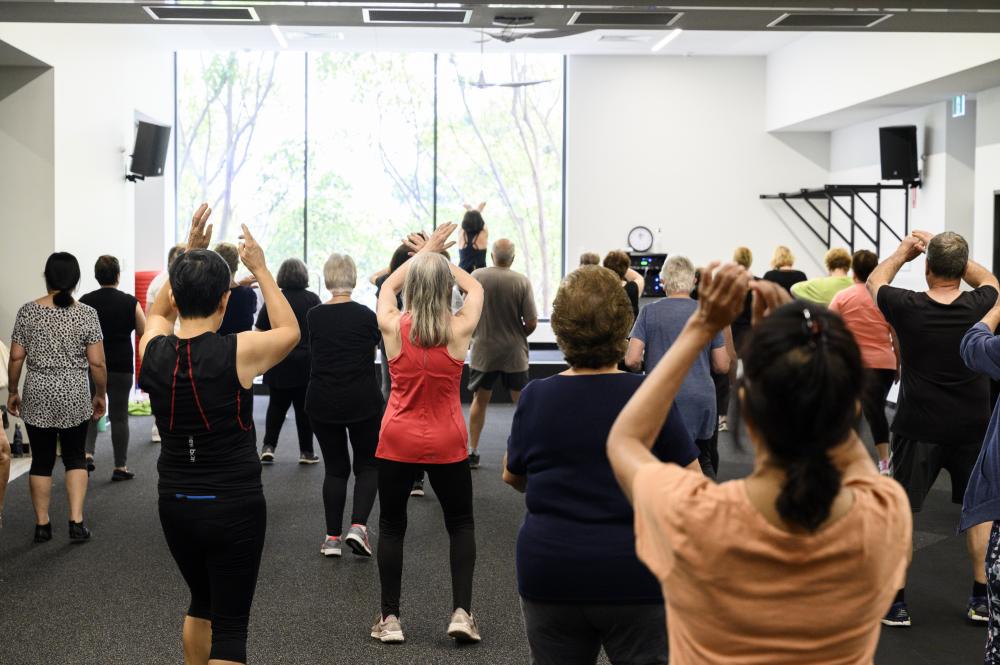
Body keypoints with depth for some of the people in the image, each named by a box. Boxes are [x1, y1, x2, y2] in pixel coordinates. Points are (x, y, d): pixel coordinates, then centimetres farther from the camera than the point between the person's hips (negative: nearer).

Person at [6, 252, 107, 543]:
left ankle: (42, 525, 16)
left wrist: (12, 391, 11)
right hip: (75, 398, -1)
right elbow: (97, 363, -7)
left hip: (37, 397, 1)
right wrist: (101, 394, 6)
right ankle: (76, 522, 2)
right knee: (75, 457, 12)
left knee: (41, 460, 11)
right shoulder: (86, 314, -7)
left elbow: (16, 357, -1)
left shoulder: (28, 311, -4)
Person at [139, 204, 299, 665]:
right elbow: (290, 330, 6)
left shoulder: (153, 351, -5)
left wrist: (188, 255, 17)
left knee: (202, 602, 27)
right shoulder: (240, 352, -16)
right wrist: (260, 269, 11)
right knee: (230, 626, 2)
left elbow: (160, 311, 20)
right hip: (234, 507, -5)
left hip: (175, 504, 5)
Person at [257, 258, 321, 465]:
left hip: (278, 363, 1)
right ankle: (306, 452, 12)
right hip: (306, 362, -1)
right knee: (304, 407, 7)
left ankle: (268, 446, 0)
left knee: (277, 406, 12)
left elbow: (260, 331, 1)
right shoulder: (312, 299, -4)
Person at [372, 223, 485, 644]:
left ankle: (389, 619, 15)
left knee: (391, 526, 13)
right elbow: (475, 288, 10)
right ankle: (461, 613, 6)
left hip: (398, 441, 0)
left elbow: (388, 286, 14)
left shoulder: (392, 326, -9)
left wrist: (422, 254, 21)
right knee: (460, 524, 16)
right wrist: (436, 257, 18)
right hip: (446, 444, 0)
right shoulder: (459, 329, -11)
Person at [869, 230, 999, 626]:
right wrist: (949, 249, 16)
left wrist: (903, 251, 20)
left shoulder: (908, 308, -14)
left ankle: (895, 603, 9)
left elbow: (874, 281, 8)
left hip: (919, 429, -2)